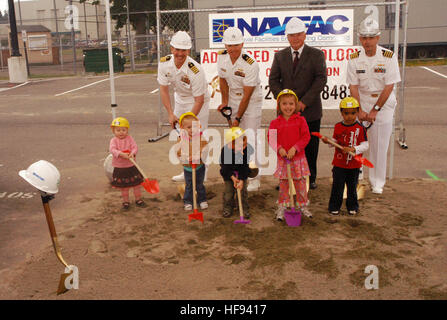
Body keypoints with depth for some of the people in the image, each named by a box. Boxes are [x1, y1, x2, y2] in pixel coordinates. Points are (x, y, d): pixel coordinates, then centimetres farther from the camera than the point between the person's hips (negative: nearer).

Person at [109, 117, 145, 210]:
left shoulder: (129, 138, -1)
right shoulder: (113, 140, -6)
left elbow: (135, 147, -12)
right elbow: (112, 149, -22)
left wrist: (132, 153, -33)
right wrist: (121, 154, -38)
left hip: (131, 166, 1)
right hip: (119, 168, -1)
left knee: (137, 184, 9)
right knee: (123, 187, 9)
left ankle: (138, 199, 27)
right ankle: (125, 201, 26)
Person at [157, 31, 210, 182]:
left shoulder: (195, 70, -32)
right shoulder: (164, 63, -17)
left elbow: (199, 100, -25)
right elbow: (164, 89, -8)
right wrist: (171, 114, -14)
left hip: (197, 101, -6)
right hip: (179, 99, 6)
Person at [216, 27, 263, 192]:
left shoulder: (251, 65, -26)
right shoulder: (222, 57, -8)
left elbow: (247, 95, -21)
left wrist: (238, 118, -17)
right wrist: (224, 102, 4)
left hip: (252, 102, -5)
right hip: (233, 100, 6)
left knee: (250, 139, -10)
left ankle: (255, 177, 0)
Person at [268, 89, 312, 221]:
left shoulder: (300, 120, -2)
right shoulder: (275, 123, 0)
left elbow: (306, 137, -5)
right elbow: (271, 138, 1)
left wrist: (295, 148, -16)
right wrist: (279, 148, -15)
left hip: (298, 158, 0)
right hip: (282, 158, 0)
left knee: (300, 183, 8)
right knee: (283, 184, 8)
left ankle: (303, 206, 24)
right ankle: (281, 207, 19)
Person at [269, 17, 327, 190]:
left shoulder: (316, 54, 1)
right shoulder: (279, 56, 9)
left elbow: (321, 79, -8)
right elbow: (273, 80, 4)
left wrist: (304, 102, -15)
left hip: (310, 111, -1)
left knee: (310, 147, 7)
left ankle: (310, 178, 23)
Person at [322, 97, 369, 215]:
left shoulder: (360, 128, -8)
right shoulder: (338, 127, 0)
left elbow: (365, 145, -10)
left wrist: (353, 149, -25)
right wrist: (328, 141, -11)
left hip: (354, 165, -1)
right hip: (339, 164, 1)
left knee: (352, 187, 13)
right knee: (337, 186, 6)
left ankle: (352, 206, 29)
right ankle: (334, 206, 18)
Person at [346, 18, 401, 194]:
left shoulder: (389, 57, -11)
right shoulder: (354, 59, -3)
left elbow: (389, 87, -11)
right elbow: (353, 87, -2)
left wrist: (374, 110, -14)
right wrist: (360, 110, -11)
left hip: (384, 103, -2)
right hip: (362, 102, 2)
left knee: (379, 145, 0)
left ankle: (377, 182, 14)